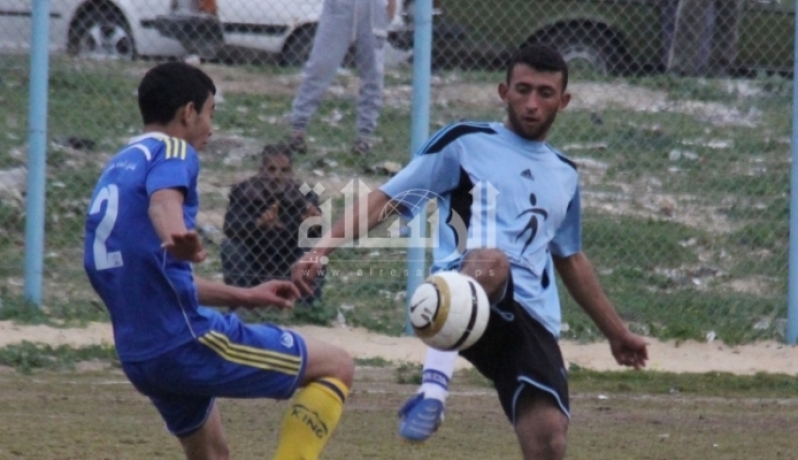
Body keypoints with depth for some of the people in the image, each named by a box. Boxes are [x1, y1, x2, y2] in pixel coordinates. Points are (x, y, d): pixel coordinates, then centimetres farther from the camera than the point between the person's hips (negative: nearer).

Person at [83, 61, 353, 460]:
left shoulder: (115, 171, 21)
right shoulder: (172, 151, -6)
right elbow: (163, 200, -32)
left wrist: (242, 297, 37)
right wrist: (178, 237, -54)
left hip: (138, 356, 9)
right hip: (187, 341, -9)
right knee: (336, 366, 0)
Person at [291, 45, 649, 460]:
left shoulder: (564, 176, 25)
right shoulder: (465, 143, 9)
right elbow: (386, 200, 5)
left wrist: (616, 332, 43)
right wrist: (323, 247, -9)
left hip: (532, 319, 5)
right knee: (493, 260, -41)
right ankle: (435, 382, -52)